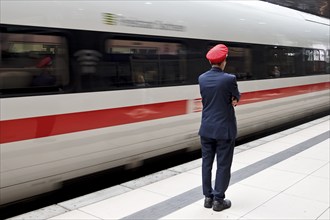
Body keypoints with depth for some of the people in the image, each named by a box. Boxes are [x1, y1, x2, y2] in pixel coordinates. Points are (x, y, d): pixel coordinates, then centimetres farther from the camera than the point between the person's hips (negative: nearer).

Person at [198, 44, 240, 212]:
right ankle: (218, 200, 12)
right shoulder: (229, 79, -15)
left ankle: (208, 197, 22)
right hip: (224, 129, -5)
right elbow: (236, 97, 0)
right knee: (223, 165, 6)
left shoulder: (202, 78, 0)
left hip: (206, 129, 5)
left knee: (206, 163, 12)